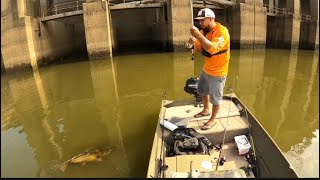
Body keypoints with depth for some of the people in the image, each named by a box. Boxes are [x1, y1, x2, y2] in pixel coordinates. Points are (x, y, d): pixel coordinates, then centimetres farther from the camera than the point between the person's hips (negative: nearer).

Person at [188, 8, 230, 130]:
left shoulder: (222, 31, -24)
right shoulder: (203, 31, 0)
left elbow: (213, 49, -39)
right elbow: (195, 51, 0)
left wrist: (198, 35, -40)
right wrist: (192, 43, -22)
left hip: (217, 72, -8)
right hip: (206, 69, 8)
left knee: (215, 97, 7)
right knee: (202, 91, 25)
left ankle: (212, 120, 27)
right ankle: (206, 110, 49)